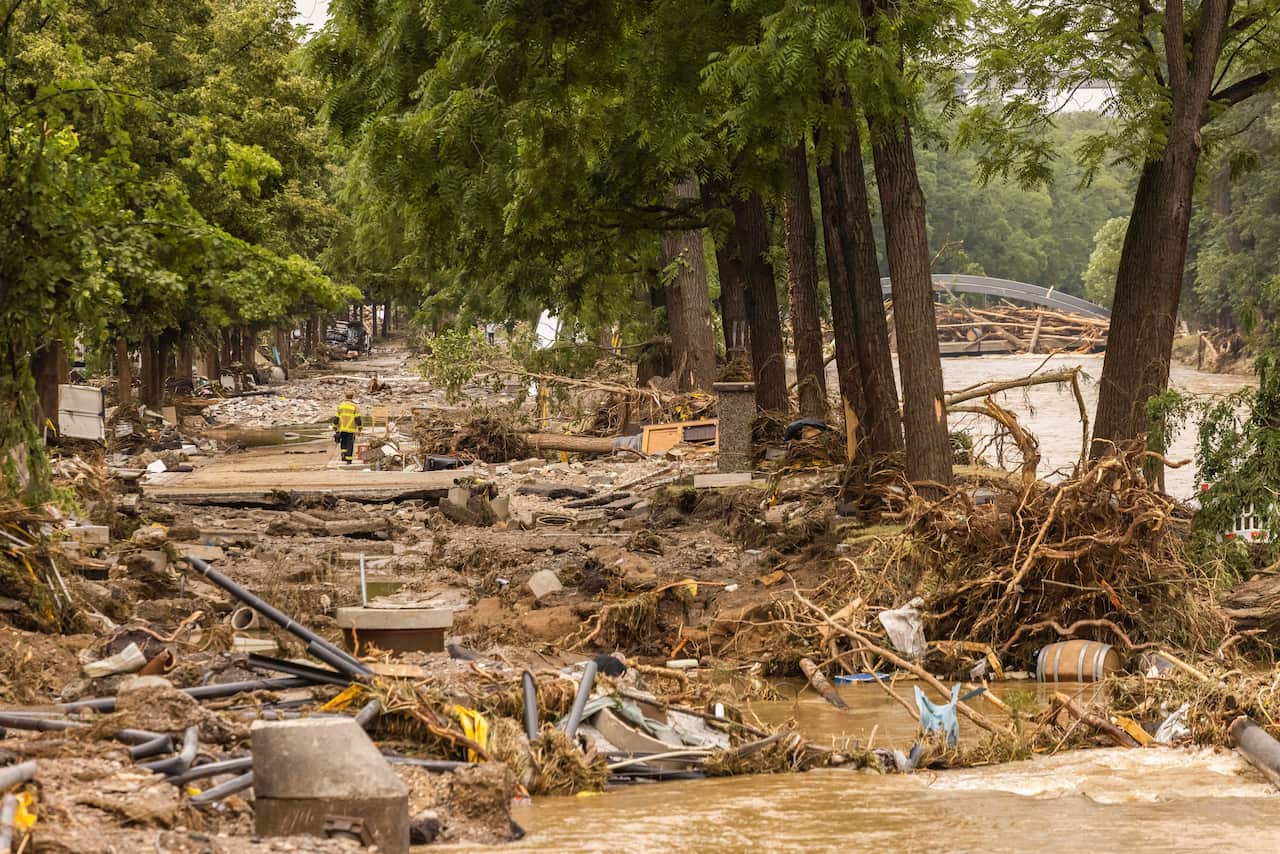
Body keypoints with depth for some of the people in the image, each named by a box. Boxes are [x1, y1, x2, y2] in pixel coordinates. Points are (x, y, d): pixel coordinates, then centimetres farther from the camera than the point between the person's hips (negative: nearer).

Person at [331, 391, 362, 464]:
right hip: (351, 429, -3)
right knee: (349, 444, 3)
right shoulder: (355, 406, -6)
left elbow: (336, 418, 3)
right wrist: (360, 427, 1)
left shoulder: (340, 405, 4)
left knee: (343, 442, 20)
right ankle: (348, 460, 0)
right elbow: (357, 418, -11)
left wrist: (335, 427, 9)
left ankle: (343, 454, 0)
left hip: (342, 428, 3)